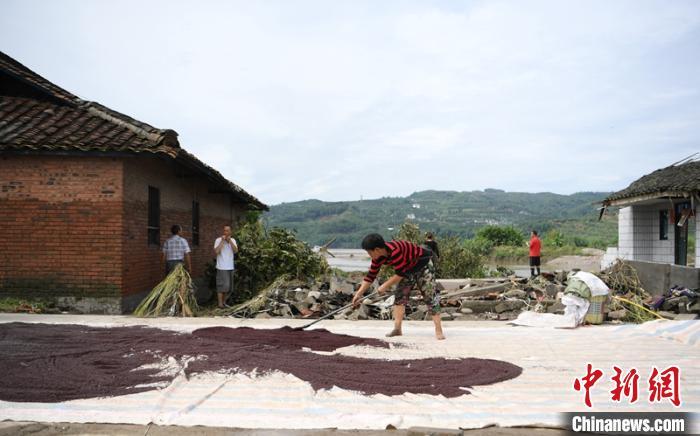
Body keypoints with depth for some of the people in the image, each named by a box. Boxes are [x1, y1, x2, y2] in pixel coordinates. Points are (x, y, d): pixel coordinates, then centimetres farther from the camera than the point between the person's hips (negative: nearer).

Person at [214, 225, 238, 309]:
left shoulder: (233, 240, 8)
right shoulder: (218, 240, -5)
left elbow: (236, 251, -7)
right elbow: (216, 251, -20)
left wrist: (230, 241, -14)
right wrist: (222, 241, -18)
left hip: (230, 267, 5)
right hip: (221, 267, -5)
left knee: (229, 286, 10)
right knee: (222, 285, -7)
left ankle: (224, 301, 23)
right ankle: (220, 303, -2)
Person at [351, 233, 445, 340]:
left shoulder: (395, 250, -38)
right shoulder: (378, 258, -10)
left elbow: (400, 274, -33)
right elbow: (370, 276, -3)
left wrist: (385, 286, -23)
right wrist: (359, 293, -6)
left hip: (423, 264, -8)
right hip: (408, 268, 8)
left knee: (430, 295, -12)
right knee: (399, 295, 1)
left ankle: (439, 330, -11)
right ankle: (397, 329, 3)